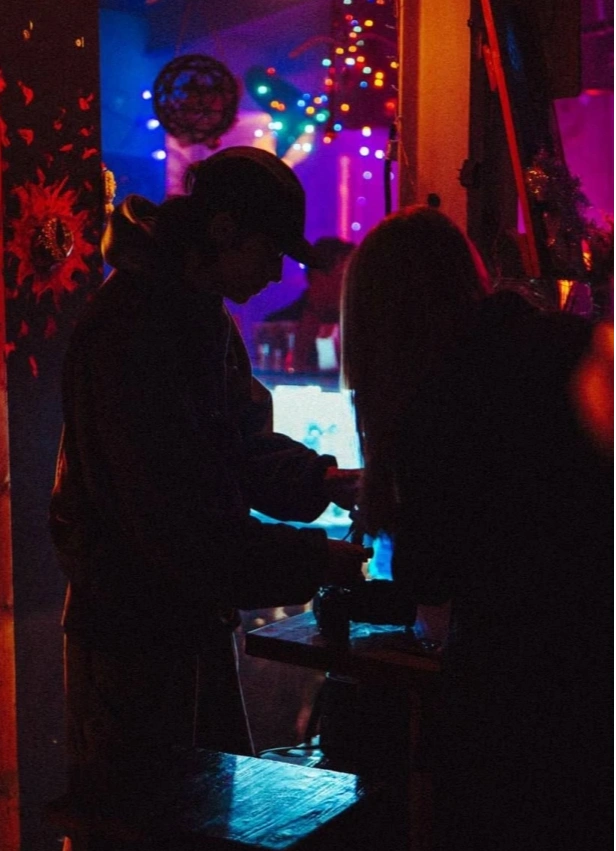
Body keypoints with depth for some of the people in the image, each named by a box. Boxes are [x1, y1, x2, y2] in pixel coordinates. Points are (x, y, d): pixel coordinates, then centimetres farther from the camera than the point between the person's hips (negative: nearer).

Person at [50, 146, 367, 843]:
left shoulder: (207, 319, 9)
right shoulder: (128, 330, -24)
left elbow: (245, 446, 17)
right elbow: (175, 520, -28)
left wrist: (317, 480, 1)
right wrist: (311, 561, -23)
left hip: (194, 621, 10)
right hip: (132, 633, -10)